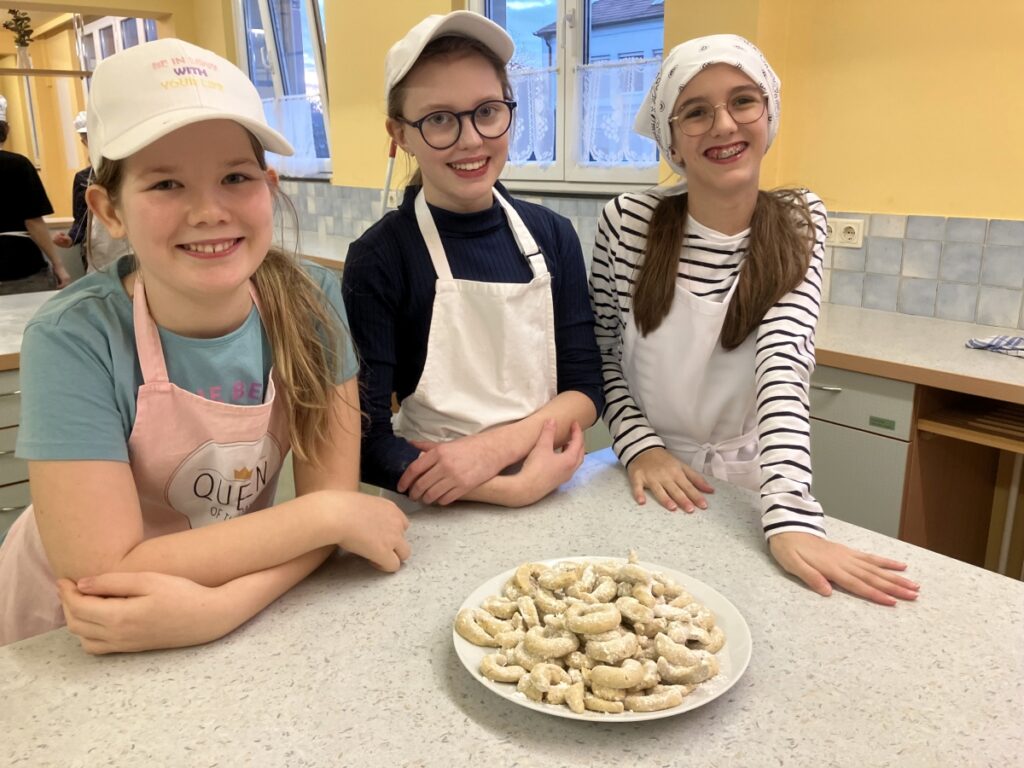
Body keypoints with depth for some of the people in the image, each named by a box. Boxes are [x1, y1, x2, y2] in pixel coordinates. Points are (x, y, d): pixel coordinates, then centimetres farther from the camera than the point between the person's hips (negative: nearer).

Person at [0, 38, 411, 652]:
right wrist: (331, 514, -24)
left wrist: (222, 604, -27)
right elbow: (102, 570, -25)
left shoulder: (312, 304, -13)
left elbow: (332, 492, -12)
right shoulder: (74, 341, -21)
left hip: (245, 615, 3)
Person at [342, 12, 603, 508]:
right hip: (436, 513, -2)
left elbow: (586, 388, 2)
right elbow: (366, 443, -12)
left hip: (549, 498, 3)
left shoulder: (553, 236, 0)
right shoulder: (377, 260, -10)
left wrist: (498, 446, -15)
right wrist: (516, 486, -20)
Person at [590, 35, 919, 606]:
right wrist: (640, 447, -16)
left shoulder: (799, 223, -9)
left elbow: (784, 365, -21)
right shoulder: (627, 222, -11)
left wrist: (791, 519, -31)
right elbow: (600, 354, -2)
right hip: (648, 482, 0)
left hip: (748, 486, 1)